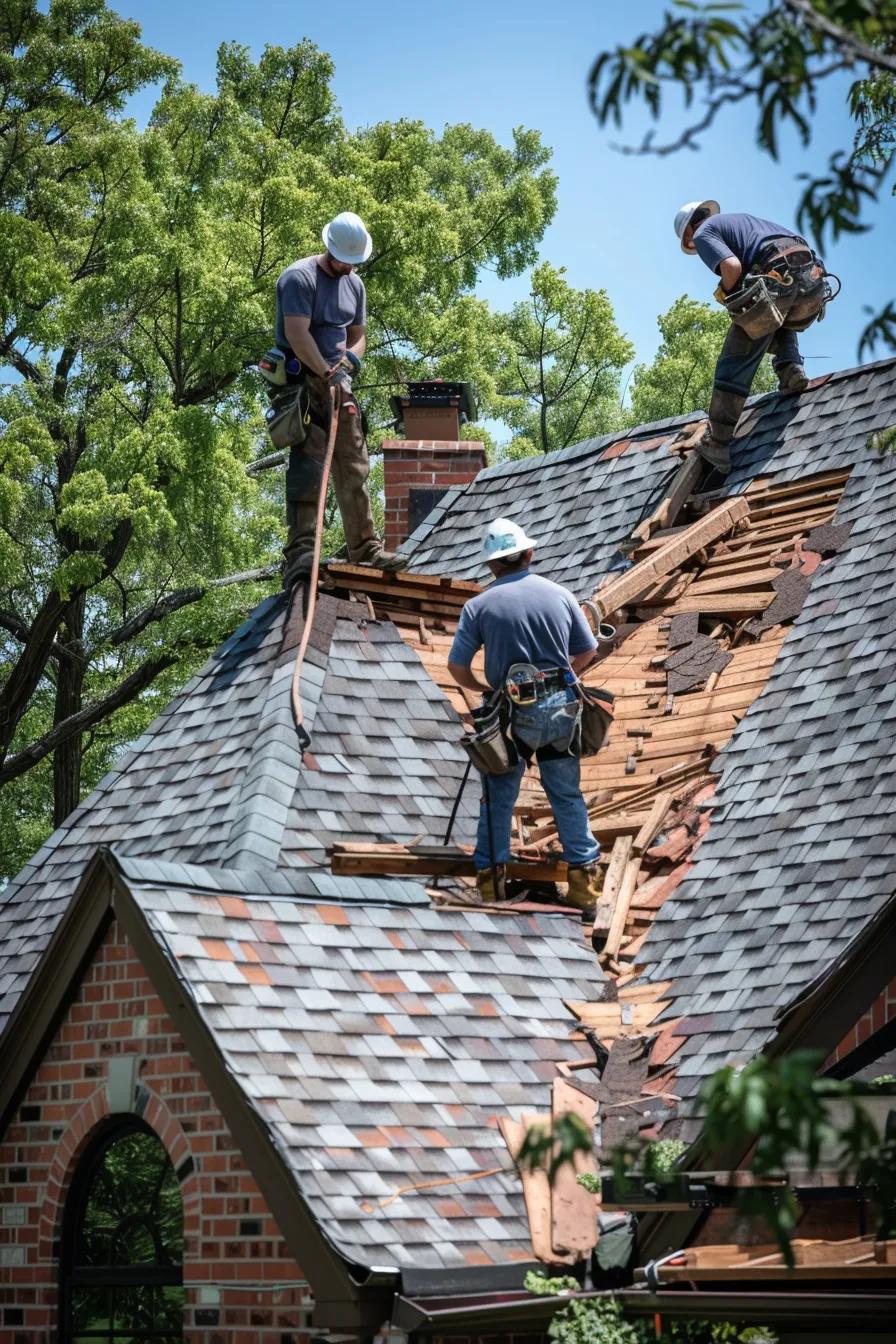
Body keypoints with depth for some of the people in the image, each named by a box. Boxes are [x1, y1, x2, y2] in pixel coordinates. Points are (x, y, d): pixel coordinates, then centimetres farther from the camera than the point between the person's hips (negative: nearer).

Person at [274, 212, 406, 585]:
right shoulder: (300, 277, -10)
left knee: (354, 469, 7)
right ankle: (299, 551, -22)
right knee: (307, 465, -17)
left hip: (338, 384, 8)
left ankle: (366, 550, 12)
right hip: (303, 382, -8)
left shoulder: (355, 284, 16)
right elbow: (297, 334, -19)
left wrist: (351, 356, -3)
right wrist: (329, 373, -25)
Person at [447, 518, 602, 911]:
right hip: (561, 706, 2)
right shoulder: (560, 595, 2)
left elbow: (457, 666, -5)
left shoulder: (479, 606, -6)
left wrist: (483, 688, 14)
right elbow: (587, 652, 10)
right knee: (567, 794, 13)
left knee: (499, 796, 12)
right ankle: (584, 875, 11)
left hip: (513, 713, -2)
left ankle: (490, 875, 12)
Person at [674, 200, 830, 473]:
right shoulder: (742, 220, 37)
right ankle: (791, 370, 11)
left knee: (734, 363, -1)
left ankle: (717, 444, -5)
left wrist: (726, 296, 13)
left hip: (776, 278, -7)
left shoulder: (703, 232, 14)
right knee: (783, 326, 38)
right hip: (813, 276, 7)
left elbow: (732, 266, -7)